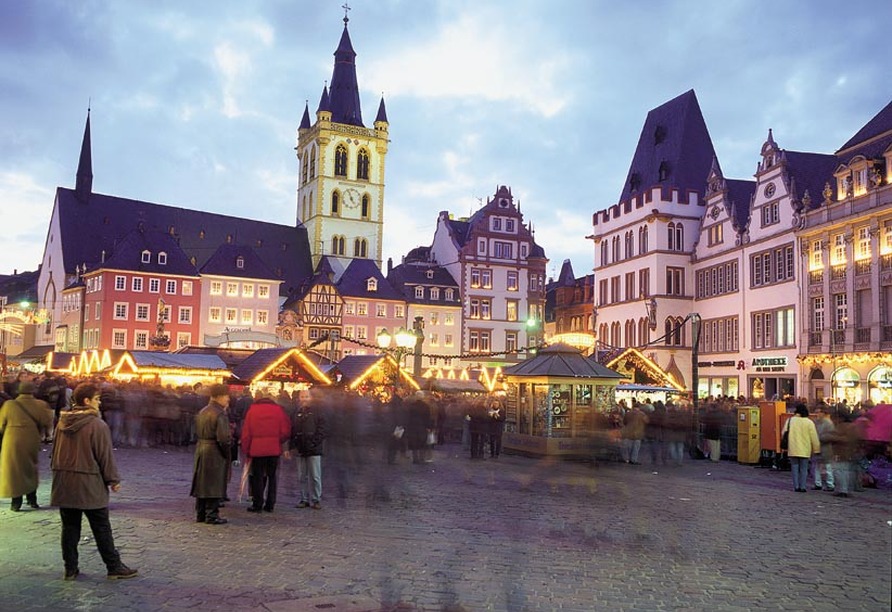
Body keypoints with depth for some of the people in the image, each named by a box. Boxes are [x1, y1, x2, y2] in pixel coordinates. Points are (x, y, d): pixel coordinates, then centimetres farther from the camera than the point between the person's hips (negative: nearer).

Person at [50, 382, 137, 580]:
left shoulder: (62, 422, 6)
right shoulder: (97, 425, -14)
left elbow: (55, 452, 14)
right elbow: (105, 455, -11)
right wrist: (113, 480, -2)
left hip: (64, 484, 6)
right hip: (89, 486, -6)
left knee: (70, 527, 12)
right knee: (102, 528, 3)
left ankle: (70, 568, 17)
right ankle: (114, 567, 9)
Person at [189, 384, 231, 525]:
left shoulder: (201, 412, 10)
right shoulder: (220, 415, -17)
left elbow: (198, 432, 16)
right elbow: (223, 438, -21)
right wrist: (226, 453, -9)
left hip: (201, 449, 8)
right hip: (215, 453, -8)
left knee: (201, 483, 15)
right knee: (214, 485, 0)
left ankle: (200, 514, 23)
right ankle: (212, 515, 3)